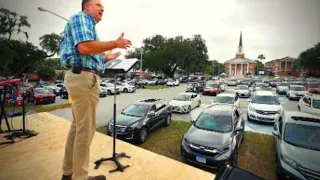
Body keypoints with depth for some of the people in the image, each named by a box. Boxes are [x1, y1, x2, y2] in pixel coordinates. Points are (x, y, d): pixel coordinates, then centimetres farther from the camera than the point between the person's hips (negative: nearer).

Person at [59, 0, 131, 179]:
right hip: (83, 77, -10)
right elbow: (84, 47, -20)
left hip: (81, 77, 10)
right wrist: (115, 43, -13)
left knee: (77, 126, 15)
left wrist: (105, 58, 22)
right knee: (85, 129, -4)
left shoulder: (89, 25, 27)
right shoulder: (80, 18, 0)